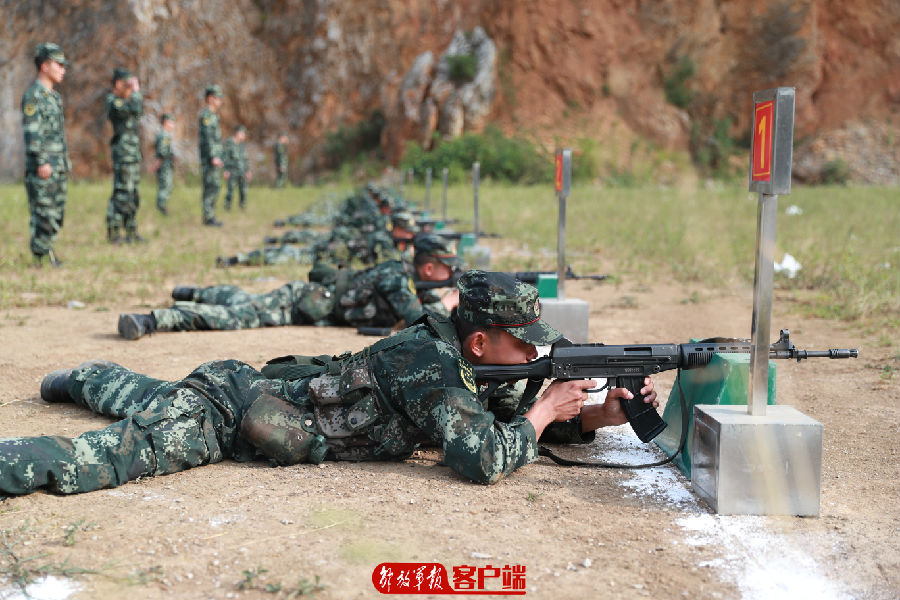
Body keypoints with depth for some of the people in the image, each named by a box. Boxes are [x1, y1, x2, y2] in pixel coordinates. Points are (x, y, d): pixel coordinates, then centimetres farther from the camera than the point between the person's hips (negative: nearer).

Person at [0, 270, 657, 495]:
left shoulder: (459, 357, 1)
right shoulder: (432, 363, -25)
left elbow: (507, 412, 12)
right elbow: (483, 458, -35)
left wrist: (597, 416, -3)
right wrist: (542, 413, -18)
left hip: (243, 384, 9)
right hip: (221, 415, -9)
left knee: (139, 398, 34)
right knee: (87, 461, -17)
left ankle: (75, 376, 57)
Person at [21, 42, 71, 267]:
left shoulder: (54, 96, 18)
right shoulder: (33, 95, -10)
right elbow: (31, 133, -17)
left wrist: (66, 160, 20)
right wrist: (41, 162, -21)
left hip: (59, 166, 9)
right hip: (43, 167, -9)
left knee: (57, 212, 11)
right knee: (43, 211, -7)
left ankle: (47, 250, 18)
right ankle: (40, 256, -2)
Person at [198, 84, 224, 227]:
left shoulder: (213, 116, 20)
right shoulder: (206, 115, -11)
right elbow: (207, 137, -20)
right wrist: (213, 157, -25)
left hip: (214, 158, 10)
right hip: (210, 158, -10)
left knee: (214, 187, 10)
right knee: (211, 187, -10)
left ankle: (210, 217, 13)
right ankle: (208, 217, -10)